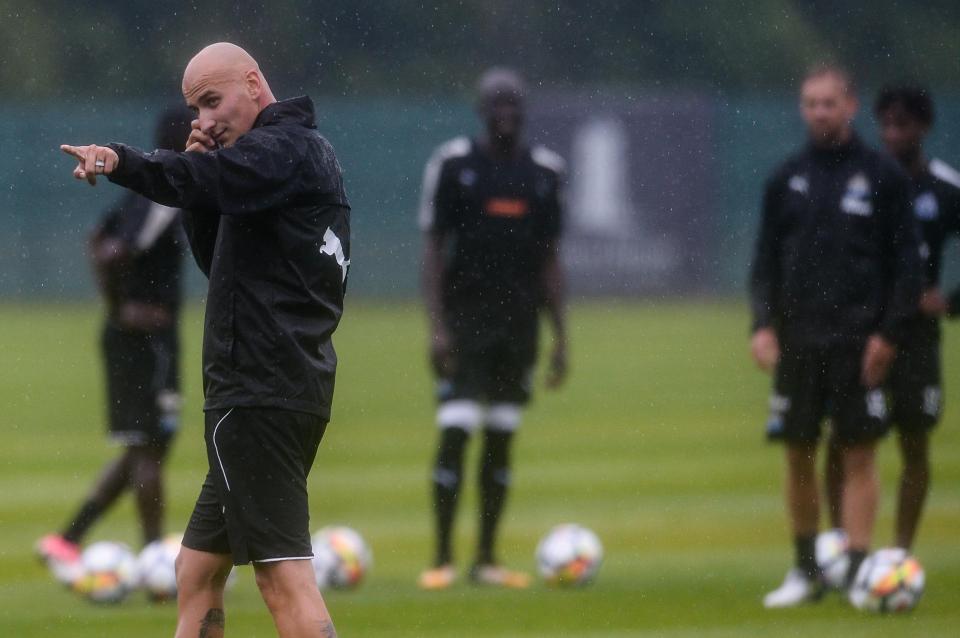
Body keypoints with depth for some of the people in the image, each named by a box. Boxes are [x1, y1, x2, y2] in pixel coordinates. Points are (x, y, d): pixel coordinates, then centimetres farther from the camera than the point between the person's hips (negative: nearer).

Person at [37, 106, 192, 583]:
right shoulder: (165, 202, -18)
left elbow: (99, 240, 23)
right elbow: (109, 255, -28)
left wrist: (118, 305, 16)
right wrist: (121, 310, -16)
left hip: (131, 335, 10)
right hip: (147, 337, -10)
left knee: (142, 451, 15)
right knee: (150, 447, -4)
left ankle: (66, 541, 15)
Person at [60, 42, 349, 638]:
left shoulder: (287, 147, -10)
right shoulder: (297, 153, 21)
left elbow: (198, 180, -31)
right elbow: (218, 259, 23)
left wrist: (120, 160, -45)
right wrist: (202, 175, 8)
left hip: (260, 396, -11)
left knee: (285, 576, -17)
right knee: (199, 571, 16)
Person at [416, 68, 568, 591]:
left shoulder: (543, 171, 8)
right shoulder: (453, 165, -3)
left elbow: (550, 260, 13)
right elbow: (432, 249, -3)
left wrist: (560, 338, 9)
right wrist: (436, 326, -12)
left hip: (519, 321, 4)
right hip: (464, 316, -4)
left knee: (501, 439, 6)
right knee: (454, 433, -9)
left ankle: (486, 558, 12)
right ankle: (441, 558, -5)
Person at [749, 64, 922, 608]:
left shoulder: (883, 176, 0)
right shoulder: (787, 180, 9)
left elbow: (907, 261, -1)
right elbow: (766, 259, 11)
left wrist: (890, 333, -9)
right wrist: (763, 323, -2)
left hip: (860, 340, -3)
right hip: (798, 340, 3)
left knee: (859, 453, -4)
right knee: (799, 455, 5)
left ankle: (858, 568, -2)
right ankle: (807, 571, 14)